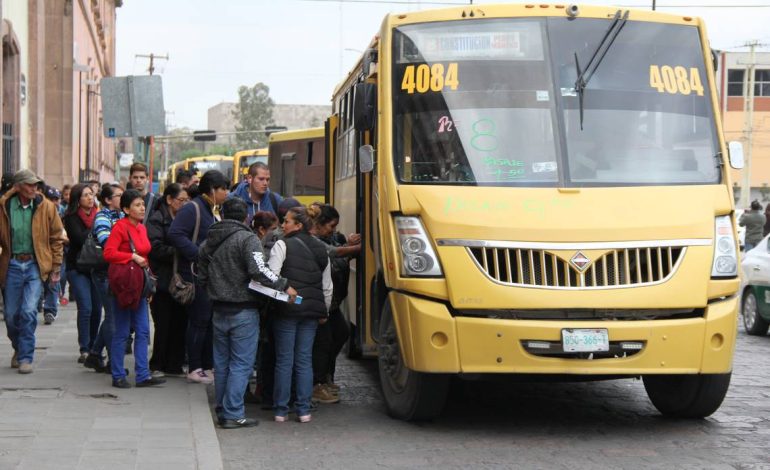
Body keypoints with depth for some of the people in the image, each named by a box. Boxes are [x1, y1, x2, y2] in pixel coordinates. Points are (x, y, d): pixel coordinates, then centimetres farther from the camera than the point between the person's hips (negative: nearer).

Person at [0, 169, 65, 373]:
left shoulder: (46, 207, -3)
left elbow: (56, 238, 5)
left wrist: (56, 268, 4)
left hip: (36, 265, -1)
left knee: (29, 312, -12)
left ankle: (25, 357, 0)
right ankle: (19, 349, 34)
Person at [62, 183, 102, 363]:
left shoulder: (99, 215, 8)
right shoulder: (72, 218, -4)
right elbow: (80, 239, -17)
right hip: (78, 268, -4)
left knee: (97, 309, 4)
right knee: (85, 308, -11)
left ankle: (93, 348, 17)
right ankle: (84, 350, -6)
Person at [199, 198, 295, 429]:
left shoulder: (208, 243, 11)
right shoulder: (247, 239, -12)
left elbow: (202, 276, 15)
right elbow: (259, 271, -24)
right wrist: (284, 285, -18)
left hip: (219, 311, 7)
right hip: (244, 312, -6)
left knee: (221, 363, 14)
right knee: (241, 364, -2)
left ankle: (222, 411, 19)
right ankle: (233, 414, -4)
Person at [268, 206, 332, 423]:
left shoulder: (282, 245, -6)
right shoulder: (321, 249, 12)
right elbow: (327, 286, 16)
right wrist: (324, 311, 24)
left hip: (287, 308, -4)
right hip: (312, 309, 4)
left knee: (284, 359, 3)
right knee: (305, 360, 9)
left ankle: (281, 410, 6)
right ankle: (304, 410, 8)